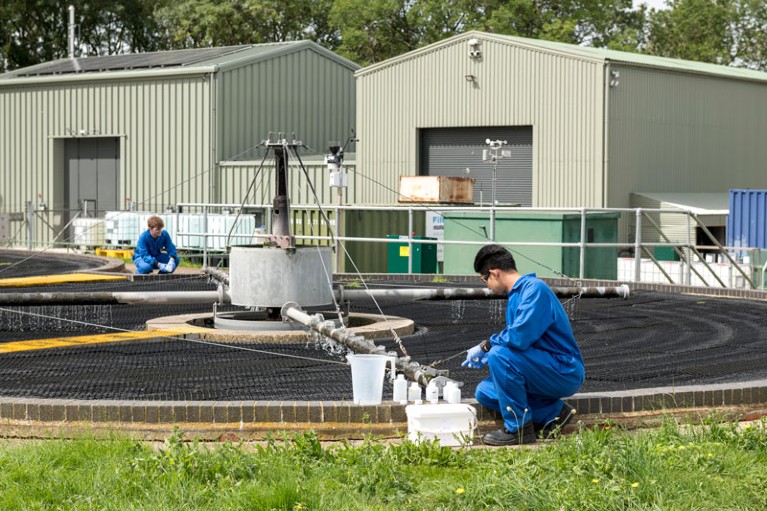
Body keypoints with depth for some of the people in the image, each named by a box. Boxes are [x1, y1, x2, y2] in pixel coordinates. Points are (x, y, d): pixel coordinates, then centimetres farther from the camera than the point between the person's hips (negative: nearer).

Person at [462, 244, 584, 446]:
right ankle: (553, 412, 7)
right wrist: (484, 357, 20)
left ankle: (519, 429, -15)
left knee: (500, 354, -27)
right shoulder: (515, 295, 14)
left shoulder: (534, 289, -17)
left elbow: (519, 338, -29)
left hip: (566, 372, -10)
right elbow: (516, 339, 25)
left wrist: (486, 346, -13)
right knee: (484, 392, 7)